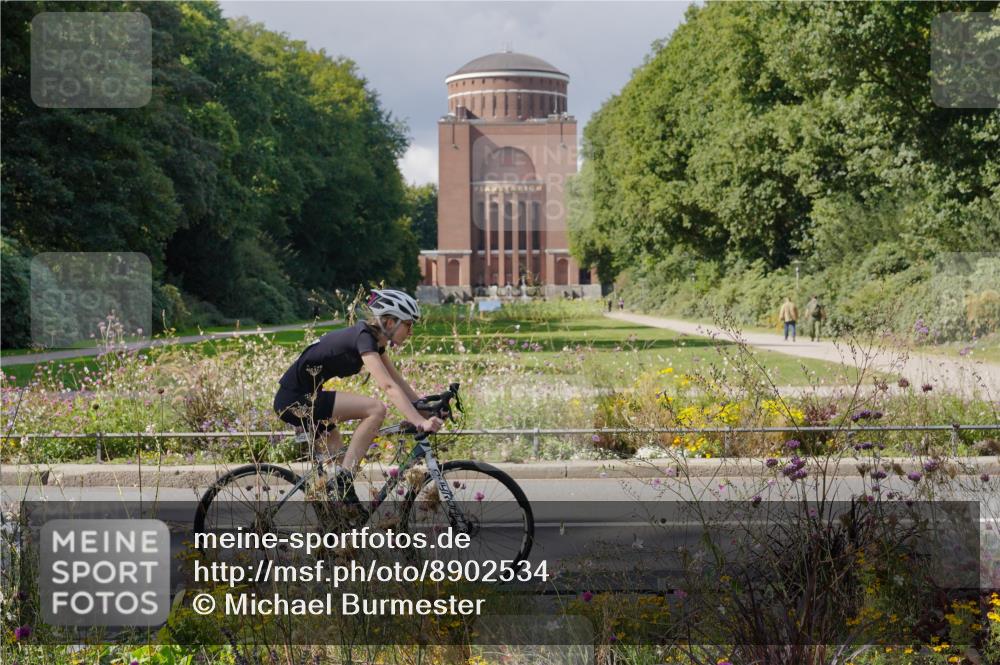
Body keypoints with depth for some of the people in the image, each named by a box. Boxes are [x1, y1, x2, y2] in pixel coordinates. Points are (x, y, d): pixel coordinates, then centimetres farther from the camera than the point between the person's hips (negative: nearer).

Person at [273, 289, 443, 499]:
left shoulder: (374, 339, 9)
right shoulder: (364, 338, -20)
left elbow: (399, 381, 12)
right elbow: (388, 386, -31)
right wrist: (420, 422, -38)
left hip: (303, 397, 10)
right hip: (295, 399, -10)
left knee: (334, 461, 17)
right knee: (376, 409, -19)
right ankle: (343, 480, -16)